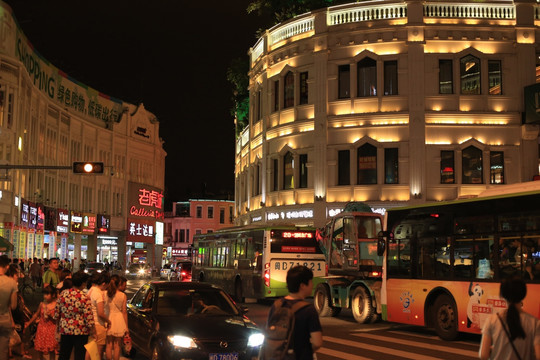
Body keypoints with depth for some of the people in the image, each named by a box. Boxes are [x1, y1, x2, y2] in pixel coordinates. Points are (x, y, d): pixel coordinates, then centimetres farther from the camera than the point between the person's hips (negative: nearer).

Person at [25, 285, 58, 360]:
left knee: (51, 349, -1)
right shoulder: (42, 304, 1)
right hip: (42, 328, 3)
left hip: (51, 328, -3)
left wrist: (51, 316, -21)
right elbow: (36, 315, 17)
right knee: (39, 348, 9)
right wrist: (29, 322, 20)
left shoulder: (56, 305, -9)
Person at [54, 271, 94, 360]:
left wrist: (58, 325, 19)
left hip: (64, 329, 5)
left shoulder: (63, 294, -1)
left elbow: (57, 312, 7)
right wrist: (92, 329, -3)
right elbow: (88, 316, -16)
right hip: (80, 332, -5)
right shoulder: (84, 298, -16)